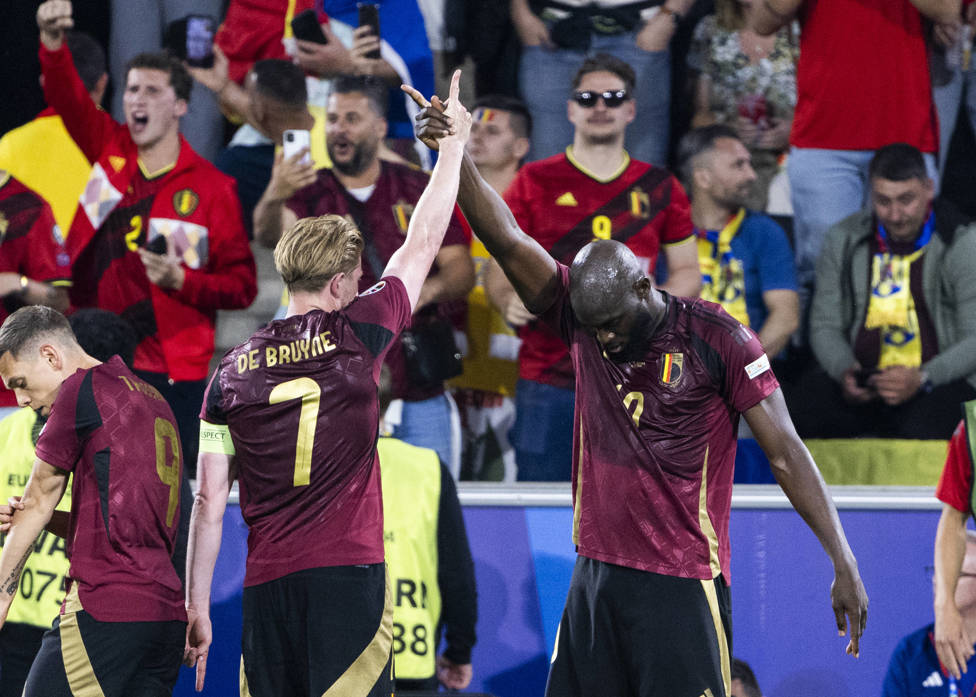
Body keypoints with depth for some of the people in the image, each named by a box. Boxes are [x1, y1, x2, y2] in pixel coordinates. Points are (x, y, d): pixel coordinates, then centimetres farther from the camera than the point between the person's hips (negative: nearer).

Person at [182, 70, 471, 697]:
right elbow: (423, 243, 13)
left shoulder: (232, 373, 9)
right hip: (349, 573, -4)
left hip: (267, 586, 4)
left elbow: (210, 502, 7)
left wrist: (196, 609, 12)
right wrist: (454, 144, 25)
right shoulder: (354, 338, 1)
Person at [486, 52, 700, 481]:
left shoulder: (659, 189, 12)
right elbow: (499, 267, 7)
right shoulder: (534, 183, 7)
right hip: (548, 377, -1)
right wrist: (508, 301, -15)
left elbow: (687, 272, 17)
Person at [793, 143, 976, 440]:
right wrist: (844, 370, -11)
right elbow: (825, 326, 12)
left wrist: (922, 379, -22)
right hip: (863, 384, 3)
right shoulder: (844, 240, 11)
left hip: (941, 382, -2)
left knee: (921, 425, -38)